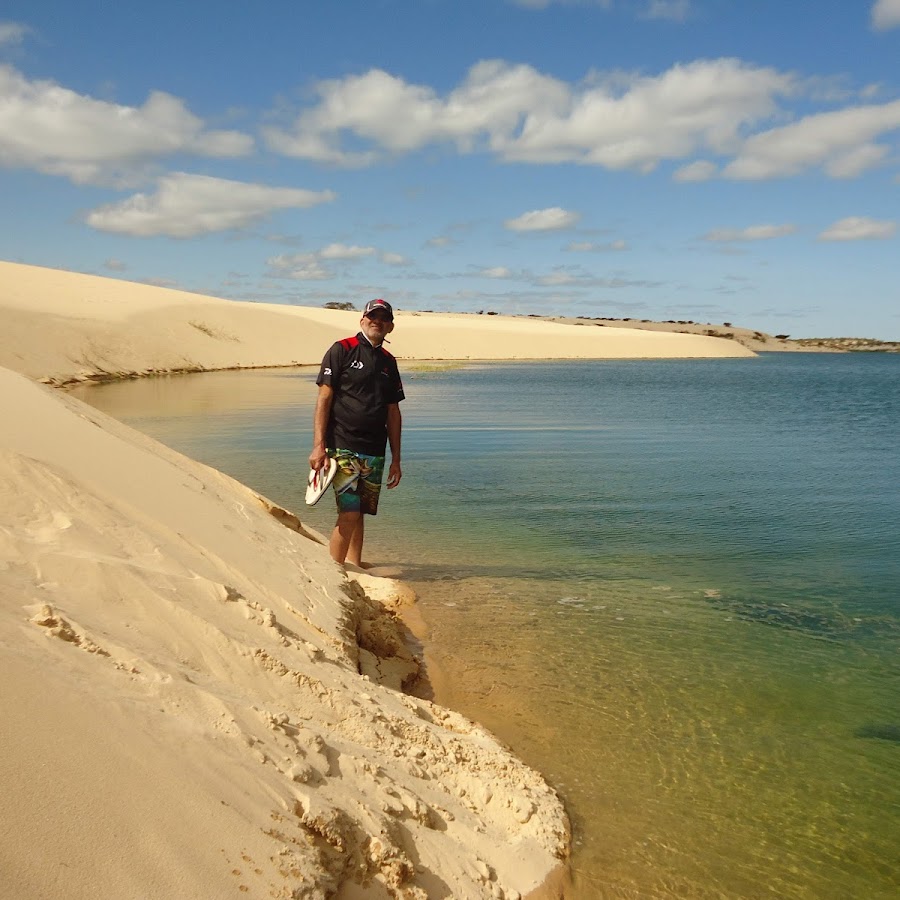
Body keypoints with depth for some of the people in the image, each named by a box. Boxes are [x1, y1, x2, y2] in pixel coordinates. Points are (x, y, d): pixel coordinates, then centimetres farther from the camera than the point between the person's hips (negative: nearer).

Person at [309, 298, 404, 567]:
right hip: (343, 447, -5)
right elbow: (323, 399, -5)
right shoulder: (341, 350, -1)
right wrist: (318, 446, -13)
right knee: (349, 513, -13)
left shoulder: (388, 362, 16)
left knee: (360, 514, 9)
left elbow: (393, 413, 18)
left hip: (374, 452, 5)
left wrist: (396, 460, 16)